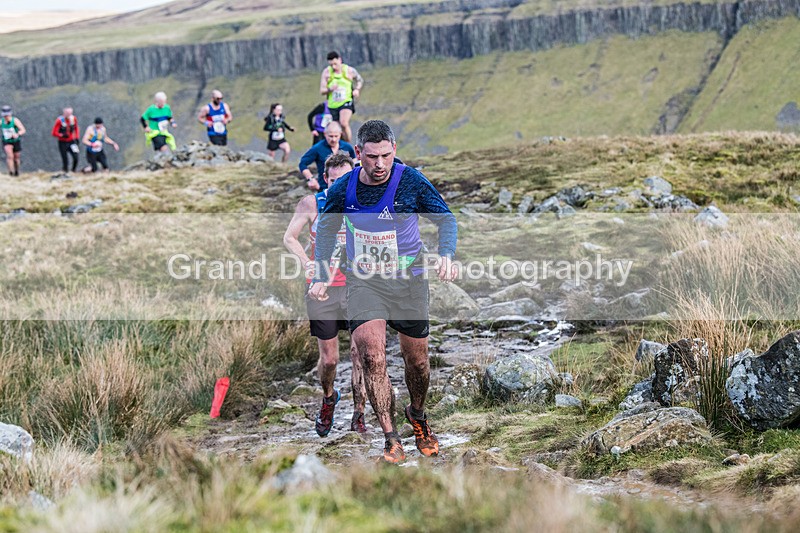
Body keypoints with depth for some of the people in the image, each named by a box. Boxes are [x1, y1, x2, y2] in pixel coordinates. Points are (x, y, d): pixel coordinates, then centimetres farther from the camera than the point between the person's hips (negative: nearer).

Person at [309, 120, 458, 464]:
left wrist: (446, 254, -21)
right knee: (372, 357, -17)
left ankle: (417, 415, 40)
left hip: (408, 280, 0)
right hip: (363, 281, 0)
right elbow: (326, 230, 11)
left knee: (416, 360, 10)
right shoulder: (343, 188, -7)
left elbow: (445, 218, -2)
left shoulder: (411, 182, -13)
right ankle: (391, 438, -11)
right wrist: (321, 277, 7)